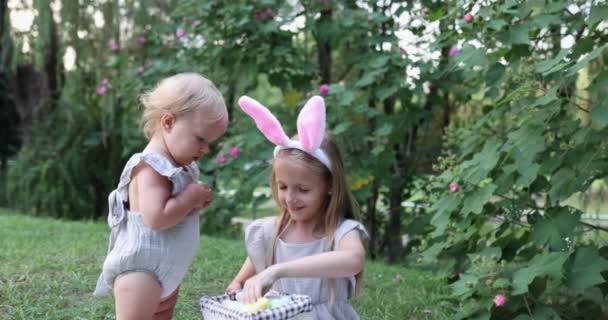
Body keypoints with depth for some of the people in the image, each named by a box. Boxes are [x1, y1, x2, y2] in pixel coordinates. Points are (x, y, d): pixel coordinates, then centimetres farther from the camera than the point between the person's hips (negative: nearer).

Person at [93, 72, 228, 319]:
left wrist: (198, 200, 2)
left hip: (167, 271, 11)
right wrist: (192, 197, -18)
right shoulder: (151, 167, -20)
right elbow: (156, 218, -31)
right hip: (139, 269, -11)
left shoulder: (179, 166, 10)